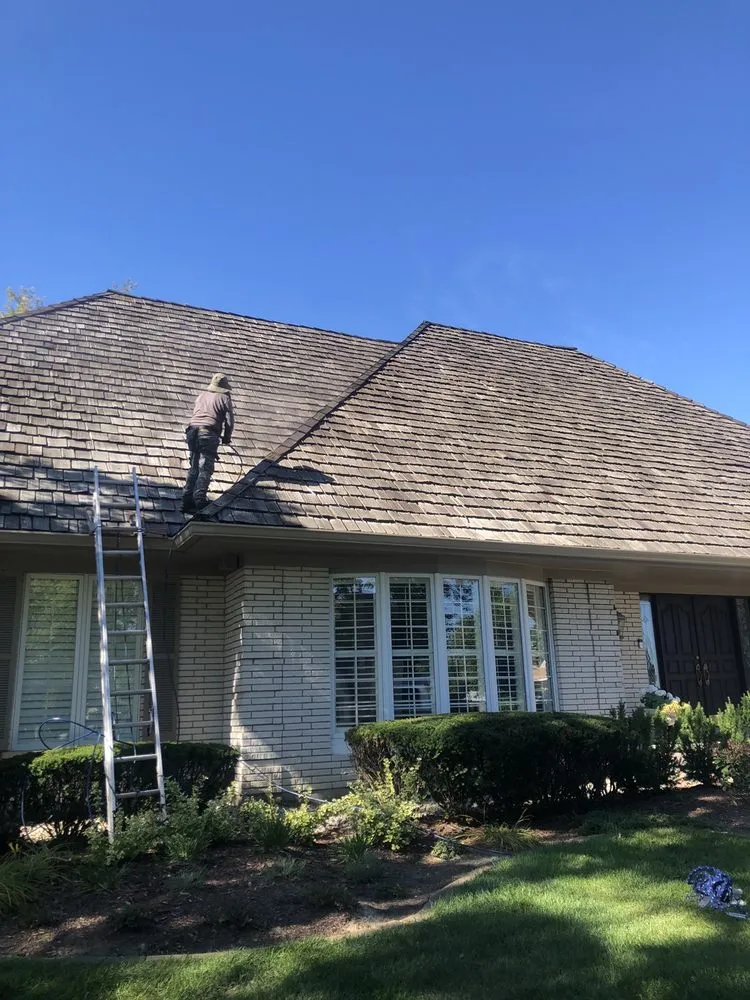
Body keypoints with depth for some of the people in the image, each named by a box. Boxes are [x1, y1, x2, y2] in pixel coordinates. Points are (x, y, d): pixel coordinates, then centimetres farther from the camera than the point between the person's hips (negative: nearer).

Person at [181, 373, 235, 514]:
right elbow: (229, 420, 3)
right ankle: (199, 499, -20)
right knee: (205, 469, -8)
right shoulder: (224, 398, 8)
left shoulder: (201, 395, 22)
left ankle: (187, 501, 4)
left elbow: (195, 413, 21)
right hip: (209, 434, -5)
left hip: (193, 430, 5)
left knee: (194, 468, 11)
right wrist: (227, 437, 17)